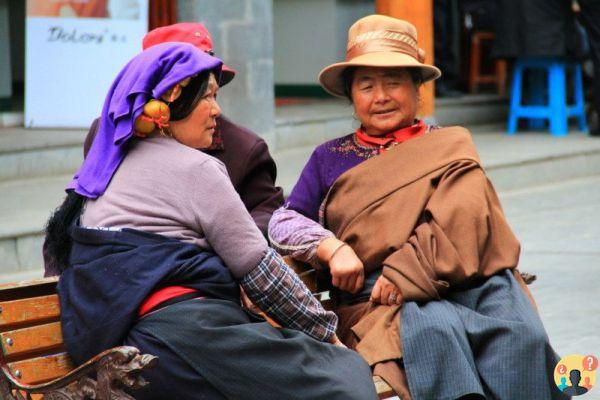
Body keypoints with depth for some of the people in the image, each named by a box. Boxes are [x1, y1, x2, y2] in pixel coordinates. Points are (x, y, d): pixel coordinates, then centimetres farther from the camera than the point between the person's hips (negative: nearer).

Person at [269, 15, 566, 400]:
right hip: (374, 297, -1)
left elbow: (464, 214, 4)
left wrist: (404, 270, -11)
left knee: (521, 333, -31)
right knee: (436, 328, -36)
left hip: (465, 280, 1)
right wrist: (332, 249, -6)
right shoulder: (331, 158, 24)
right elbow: (282, 222, 16)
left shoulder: (451, 144, 21)